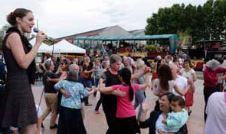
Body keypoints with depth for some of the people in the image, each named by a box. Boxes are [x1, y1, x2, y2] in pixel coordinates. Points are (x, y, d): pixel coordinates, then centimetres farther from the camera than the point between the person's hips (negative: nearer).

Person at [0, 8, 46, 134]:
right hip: (19, 85, -10)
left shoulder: (18, 36, 18)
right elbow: (24, 63, -21)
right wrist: (38, 43, -16)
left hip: (21, 84, 10)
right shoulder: (13, 35, -11)